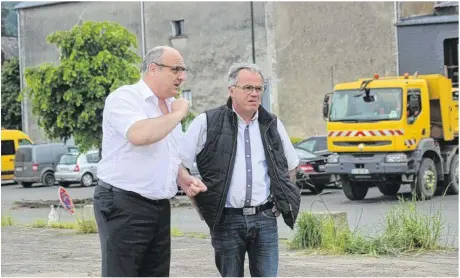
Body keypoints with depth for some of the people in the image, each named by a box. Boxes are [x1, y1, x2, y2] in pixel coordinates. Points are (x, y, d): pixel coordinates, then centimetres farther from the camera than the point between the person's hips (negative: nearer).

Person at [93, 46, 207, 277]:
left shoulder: (170, 107, 16)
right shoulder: (125, 98, -10)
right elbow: (140, 135, -31)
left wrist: (184, 179, 5)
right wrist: (178, 114, -15)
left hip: (160, 207, 8)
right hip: (123, 206, -8)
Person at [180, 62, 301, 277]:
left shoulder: (272, 125, 10)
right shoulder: (207, 123, -2)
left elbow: (291, 165, 24)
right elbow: (178, 165, 0)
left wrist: (282, 201, 15)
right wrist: (200, 202, 0)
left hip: (265, 219, 3)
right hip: (227, 220, -3)